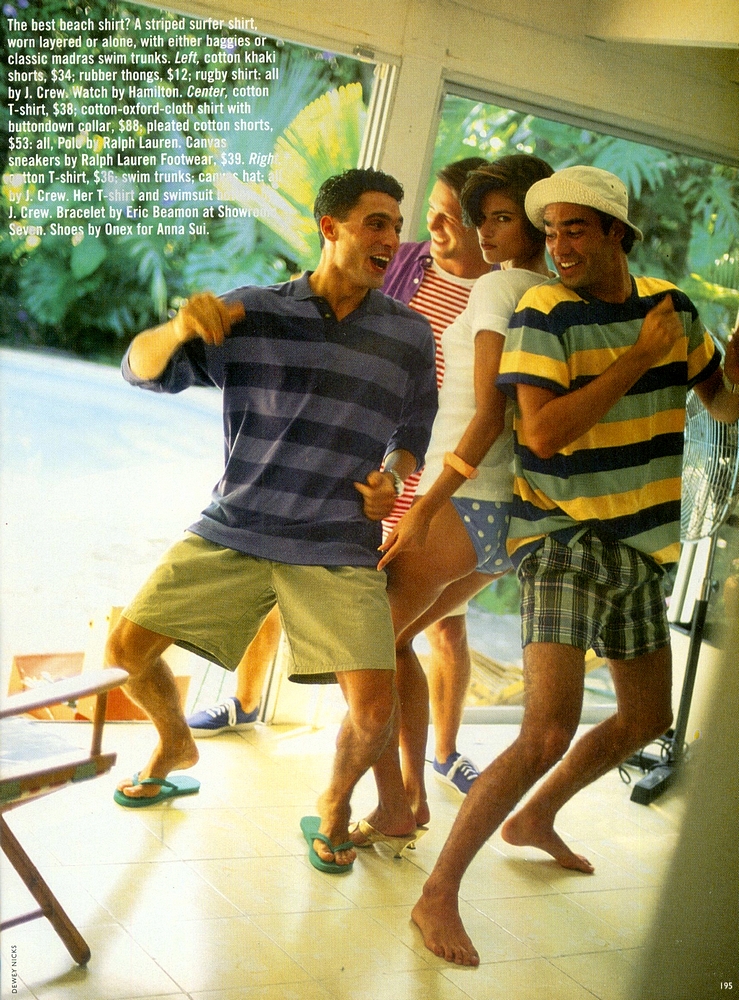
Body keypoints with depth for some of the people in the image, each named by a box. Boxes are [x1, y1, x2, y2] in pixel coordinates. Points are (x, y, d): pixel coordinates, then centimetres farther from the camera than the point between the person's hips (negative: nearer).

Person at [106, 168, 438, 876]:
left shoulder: (410, 335, 3)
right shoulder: (252, 313, -1)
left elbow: (410, 439, 16)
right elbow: (143, 370, -1)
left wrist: (391, 481, -6)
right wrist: (180, 327, -22)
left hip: (340, 550, 0)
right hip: (233, 528, 1)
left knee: (374, 708, -14)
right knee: (127, 646, 0)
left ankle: (333, 808, 19)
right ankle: (176, 746, 32)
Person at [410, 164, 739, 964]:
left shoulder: (669, 304, 3)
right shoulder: (544, 314, -14)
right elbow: (542, 431, -25)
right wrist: (639, 358, -22)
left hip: (638, 549, 7)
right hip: (563, 543, -7)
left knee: (645, 719, 20)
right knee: (548, 735, -19)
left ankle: (534, 820, 41)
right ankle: (439, 895, -7)